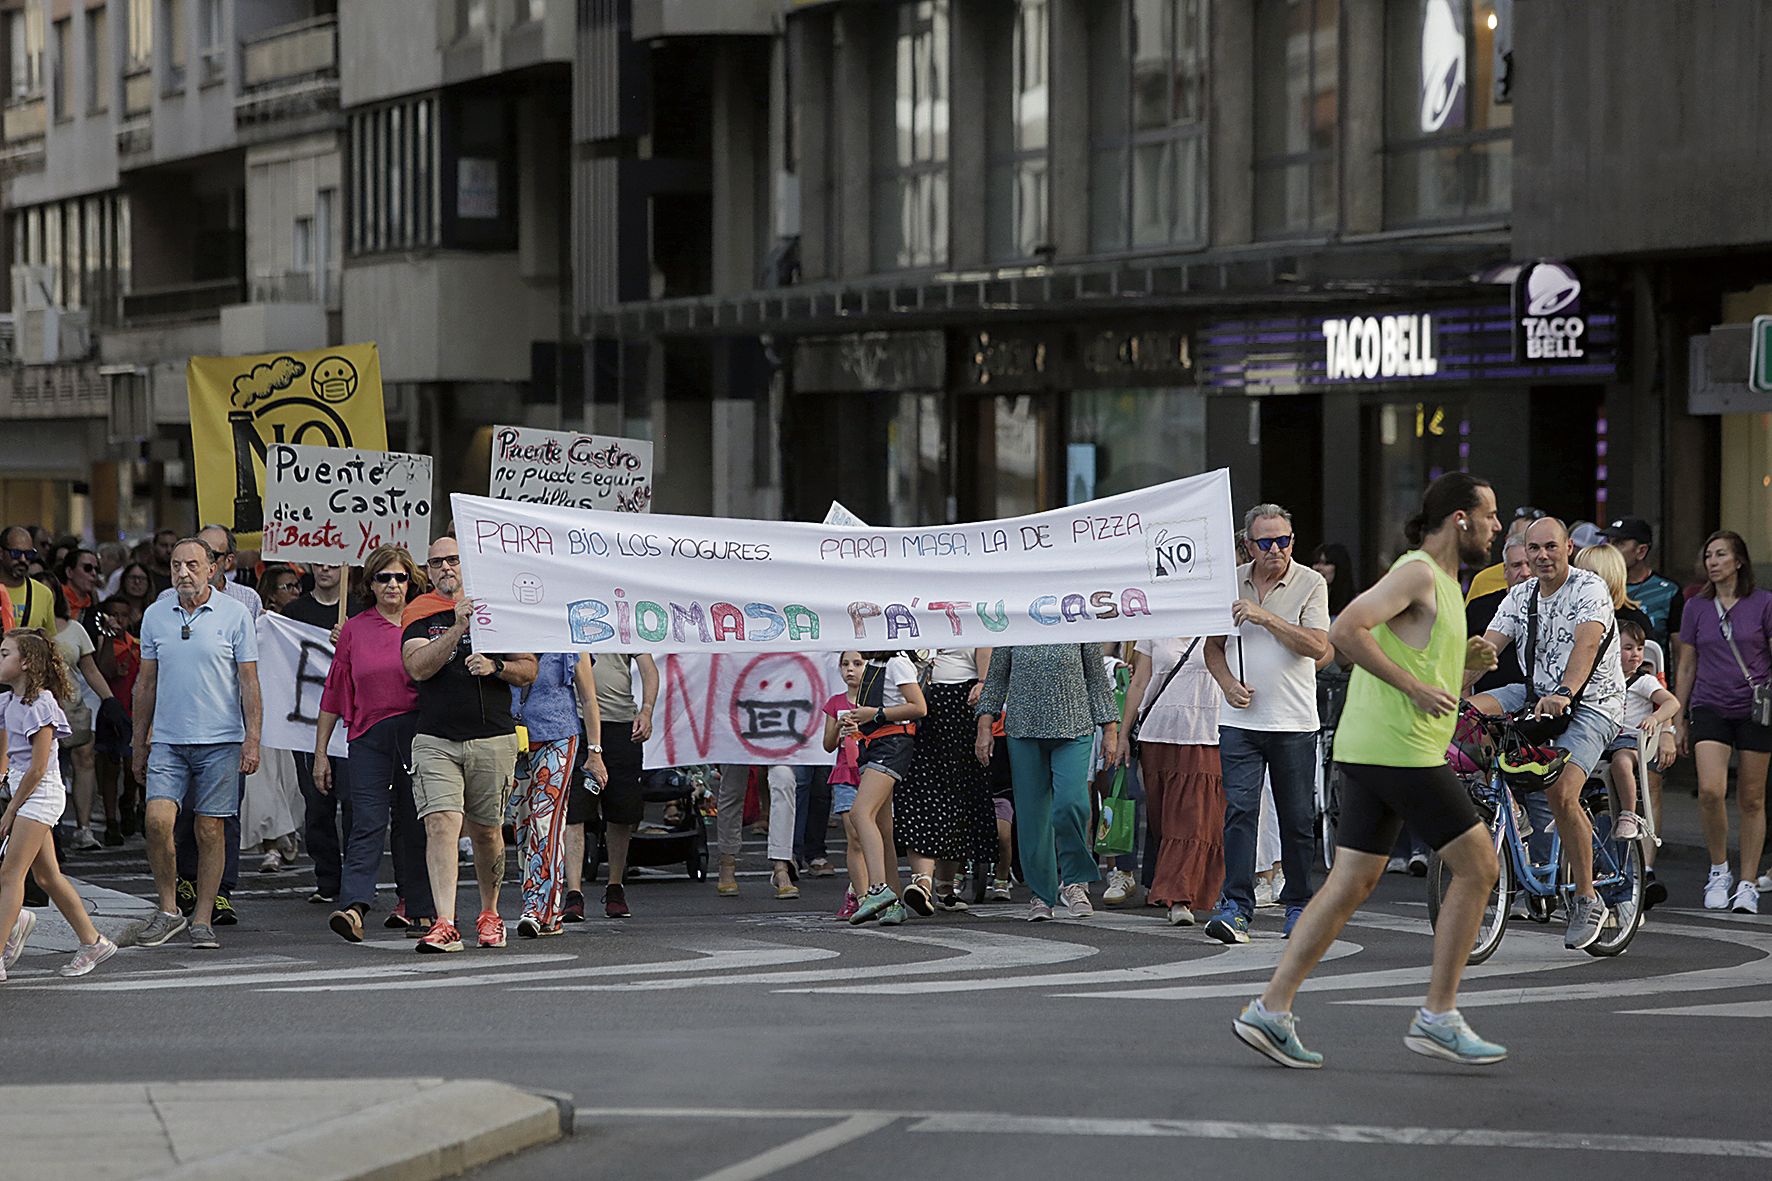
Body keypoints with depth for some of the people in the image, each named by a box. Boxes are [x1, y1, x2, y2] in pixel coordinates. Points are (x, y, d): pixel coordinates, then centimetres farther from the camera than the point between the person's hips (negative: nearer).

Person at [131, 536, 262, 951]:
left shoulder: (234, 615, -1)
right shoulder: (155, 616, 8)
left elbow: (249, 683, -1)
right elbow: (146, 683, 14)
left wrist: (252, 741, -8)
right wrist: (139, 743, 13)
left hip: (220, 741, -2)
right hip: (168, 740, 2)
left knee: (210, 830, 0)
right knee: (158, 820, -12)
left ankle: (202, 919, 8)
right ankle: (168, 909, 2)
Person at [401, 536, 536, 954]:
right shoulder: (419, 613, 4)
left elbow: (529, 670, 10)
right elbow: (418, 667, -12)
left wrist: (495, 667, -10)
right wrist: (458, 627, -21)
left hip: (493, 739, 1)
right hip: (436, 741, -1)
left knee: (486, 832, 11)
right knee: (441, 825, -16)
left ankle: (489, 914, 31)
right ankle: (444, 924, -22)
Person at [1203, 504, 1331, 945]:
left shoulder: (1310, 584, -2)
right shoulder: (1230, 582, 8)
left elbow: (1319, 646, -13)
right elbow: (1213, 645, 15)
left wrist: (1265, 617, -18)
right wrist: (1228, 684, -4)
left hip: (1294, 722, -2)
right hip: (1241, 721, 2)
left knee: (1296, 820, 6)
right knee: (1239, 811, -9)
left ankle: (1298, 905, 19)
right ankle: (1236, 907, -13)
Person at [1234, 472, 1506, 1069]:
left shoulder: (1441, 581, 20)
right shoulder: (1417, 573, -12)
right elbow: (1347, 630, -23)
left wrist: (1464, 660, 11)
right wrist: (1416, 687, -22)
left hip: (1368, 750, 10)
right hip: (1400, 748, -10)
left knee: (1352, 883, 8)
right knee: (1478, 865, -3)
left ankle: (1272, 1009, 5)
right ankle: (1438, 1016, 0)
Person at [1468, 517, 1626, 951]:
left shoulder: (1590, 589, -11)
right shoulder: (1520, 596, 8)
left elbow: (1587, 644, -29)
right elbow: (1486, 647, -1)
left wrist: (1563, 694, -46)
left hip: (1591, 706, -6)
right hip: (1537, 695, 6)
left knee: (1560, 791, -26)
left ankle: (1587, 900, -12)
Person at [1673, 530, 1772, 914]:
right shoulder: (1697, 607, 8)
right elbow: (1686, 667, 13)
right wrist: (1678, 718, 11)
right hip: (1710, 707, 1)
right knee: (1710, 790, -16)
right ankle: (1718, 871, 2)